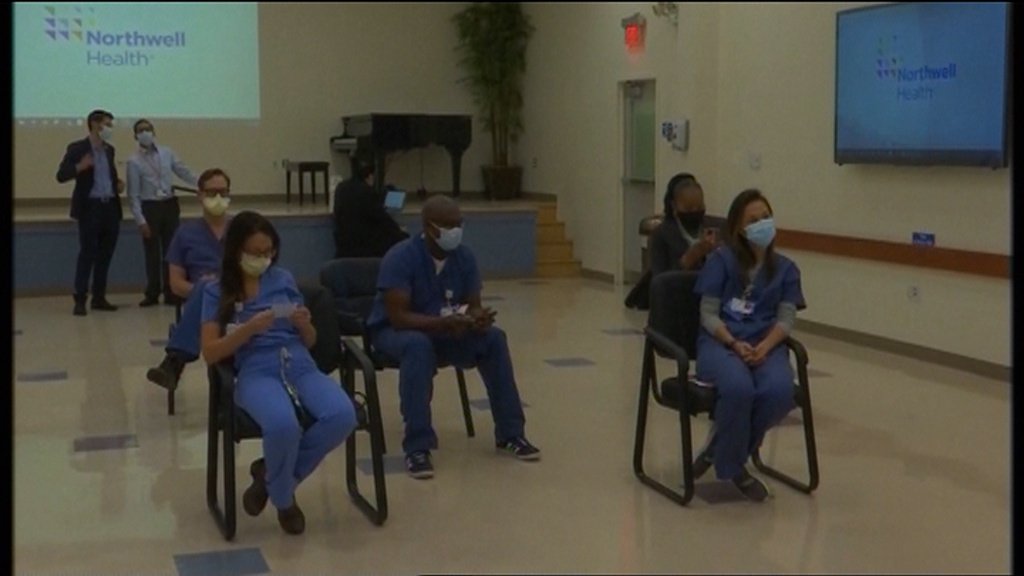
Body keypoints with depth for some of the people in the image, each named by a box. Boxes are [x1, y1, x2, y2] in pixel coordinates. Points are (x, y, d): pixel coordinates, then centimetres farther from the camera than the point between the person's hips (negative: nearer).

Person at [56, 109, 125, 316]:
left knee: (105, 254, 8)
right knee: (87, 254, -7)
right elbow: (61, 175, -10)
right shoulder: (77, 148, -5)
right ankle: (80, 300, -3)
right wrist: (80, 167, -26)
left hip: (111, 207, 6)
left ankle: (99, 297, 15)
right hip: (90, 207, -6)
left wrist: (118, 183, 7)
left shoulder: (109, 150, 14)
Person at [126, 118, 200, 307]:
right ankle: (152, 294, 14)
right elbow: (134, 194, -4)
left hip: (170, 205, 2)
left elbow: (185, 173, 7)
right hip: (149, 208, -2)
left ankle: (171, 293, 13)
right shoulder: (134, 161, -4)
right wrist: (140, 220, -10)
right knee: (152, 252, 3)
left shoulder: (167, 153, 5)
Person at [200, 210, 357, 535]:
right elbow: (210, 353, 1)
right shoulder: (217, 292, 10)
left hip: (300, 365, 4)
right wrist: (249, 329, -13)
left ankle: (271, 473, -2)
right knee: (283, 424, -38)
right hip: (257, 372, -3)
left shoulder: (284, 279, 17)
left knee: (343, 416, -29)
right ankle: (284, 499, -3)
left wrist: (305, 324, -4)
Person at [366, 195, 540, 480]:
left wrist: (478, 318, -27)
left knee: (494, 338, -18)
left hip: (444, 330, 5)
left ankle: (510, 433, -6)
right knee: (419, 345, -39)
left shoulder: (464, 256, -6)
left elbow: (473, 305, -2)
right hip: (393, 331, -5)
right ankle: (417, 447, -35)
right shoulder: (400, 258, -24)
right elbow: (398, 316, -30)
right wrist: (443, 322, -43)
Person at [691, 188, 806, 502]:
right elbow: (708, 314, 0)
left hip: (766, 346, 3)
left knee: (779, 392, -32)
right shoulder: (722, 259, 4)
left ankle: (721, 448, -5)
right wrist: (735, 343, -17)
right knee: (739, 389, -37)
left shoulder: (786, 269, 12)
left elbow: (785, 319, 4)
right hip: (720, 342, -3)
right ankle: (732, 465, -9)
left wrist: (764, 347, -16)